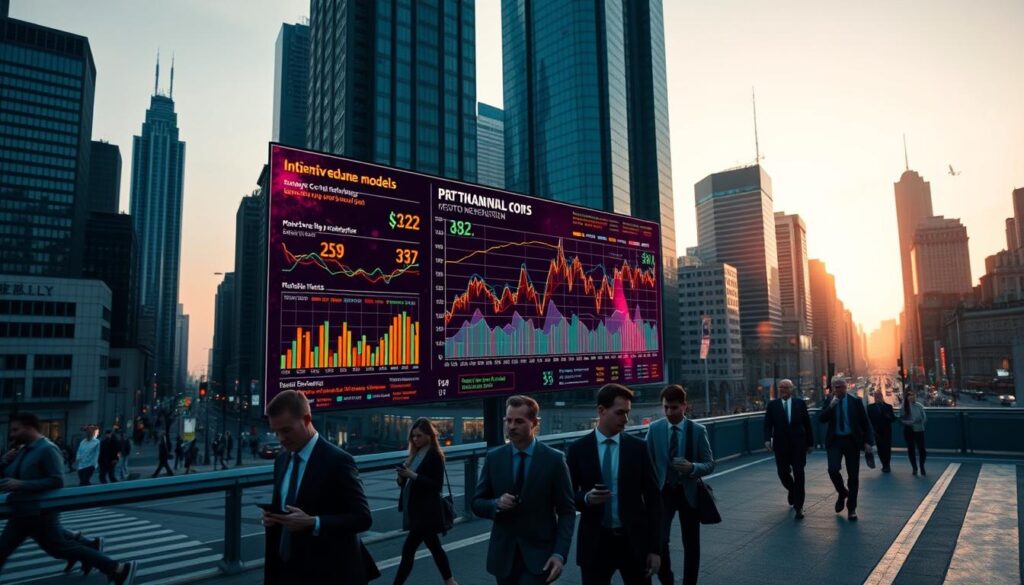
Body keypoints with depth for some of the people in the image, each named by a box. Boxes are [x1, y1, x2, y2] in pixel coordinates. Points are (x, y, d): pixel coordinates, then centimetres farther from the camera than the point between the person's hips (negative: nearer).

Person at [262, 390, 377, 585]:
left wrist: (312, 523, -26)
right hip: (286, 569, 6)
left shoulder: (337, 461, -16)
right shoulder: (281, 461, 6)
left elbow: (362, 518, -17)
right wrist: (272, 516, -5)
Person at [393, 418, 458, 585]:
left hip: (426, 512, -8)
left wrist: (413, 475, -23)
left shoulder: (435, 455, -12)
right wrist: (402, 475, -8)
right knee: (433, 546, 17)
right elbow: (405, 483, 14)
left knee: (408, 550, -7)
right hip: (415, 510, 8)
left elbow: (437, 485, -17)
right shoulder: (415, 454, 11)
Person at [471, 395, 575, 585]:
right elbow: (477, 503, 5)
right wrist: (496, 504, -16)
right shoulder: (493, 458, 0)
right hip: (503, 554, 3)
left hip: (539, 554, -3)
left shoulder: (554, 459, -7)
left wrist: (560, 553, -15)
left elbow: (567, 511, -5)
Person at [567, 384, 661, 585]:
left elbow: (653, 499, 1)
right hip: (595, 543, 0)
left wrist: (655, 548, -2)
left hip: (634, 541, 1)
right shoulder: (578, 449, -3)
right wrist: (586, 498, -20)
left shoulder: (638, 447, -2)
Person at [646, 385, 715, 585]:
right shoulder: (654, 429, -5)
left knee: (691, 544, 13)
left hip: (689, 492, 0)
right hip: (662, 492, 0)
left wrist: (692, 468, -27)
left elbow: (710, 464, -6)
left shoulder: (698, 430, -9)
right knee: (658, 541, -9)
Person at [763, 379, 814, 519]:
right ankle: (792, 491, 38)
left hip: (798, 444, -1)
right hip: (780, 445, 1)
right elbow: (767, 424, -2)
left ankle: (798, 507, 6)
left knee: (799, 475, -1)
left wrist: (810, 443, 6)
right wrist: (767, 439, -17)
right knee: (783, 472, 5)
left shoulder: (800, 403, 3)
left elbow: (807, 423, 6)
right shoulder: (772, 405, 3)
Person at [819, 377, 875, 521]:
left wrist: (868, 441, -5)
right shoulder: (829, 402, 4)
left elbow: (865, 422, 2)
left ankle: (851, 509, 18)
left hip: (852, 441, 0)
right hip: (835, 441, 0)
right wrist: (831, 406, -17)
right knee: (833, 469, -17)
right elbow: (821, 419, -5)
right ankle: (842, 493, 14)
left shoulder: (855, 401, 0)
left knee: (853, 476, 4)